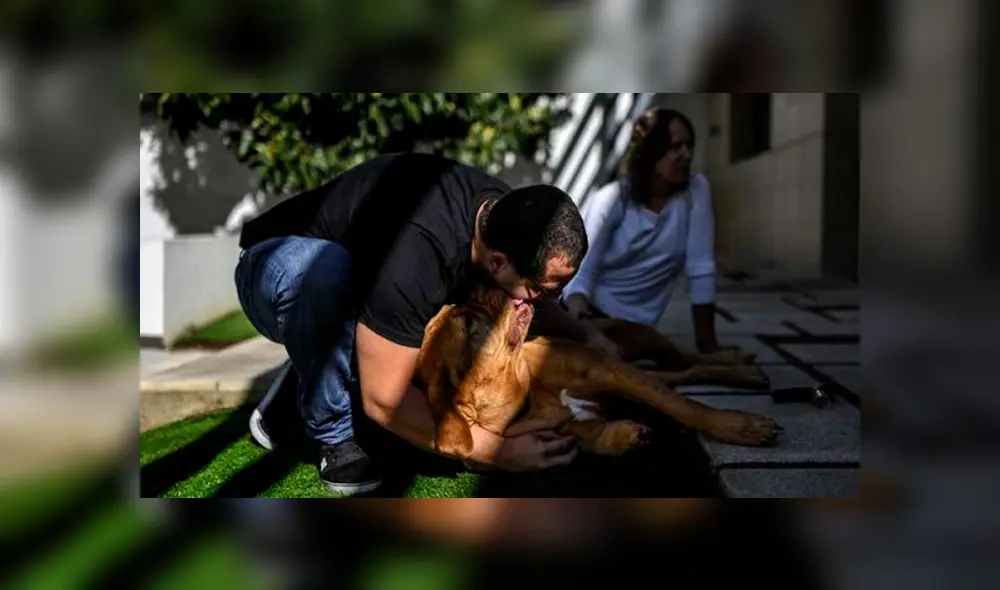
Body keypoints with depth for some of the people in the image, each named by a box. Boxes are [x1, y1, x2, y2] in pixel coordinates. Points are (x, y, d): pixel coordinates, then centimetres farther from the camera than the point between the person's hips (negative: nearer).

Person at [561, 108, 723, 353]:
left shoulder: (696, 190, -7)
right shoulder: (613, 199, -10)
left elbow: (701, 268, -9)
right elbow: (581, 270, -16)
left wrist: (707, 343, -10)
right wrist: (578, 312, -37)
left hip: (634, 323, 1)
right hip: (589, 310, -1)